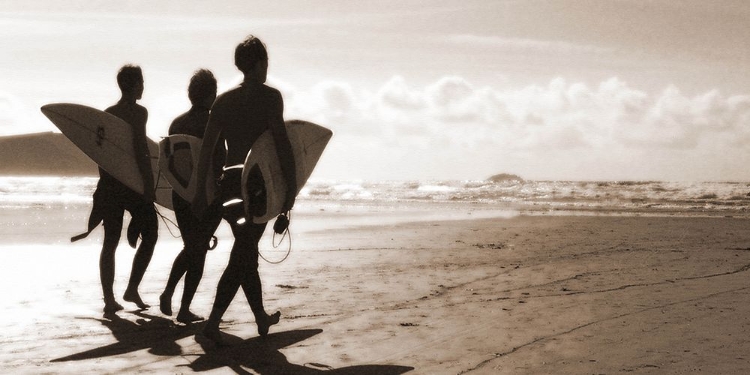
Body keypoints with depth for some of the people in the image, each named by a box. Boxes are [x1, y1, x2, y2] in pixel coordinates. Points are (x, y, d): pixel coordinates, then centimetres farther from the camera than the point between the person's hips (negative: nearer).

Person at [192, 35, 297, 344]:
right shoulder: (269, 96, -4)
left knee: (246, 252, 17)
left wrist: (200, 190, 11)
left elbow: (207, 148, 8)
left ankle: (262, 318, 28)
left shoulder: (223, 100, 10)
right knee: (242, 255, -6)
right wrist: (291, 186, -9)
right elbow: (281, 142, -12)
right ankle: (213, 322, -16)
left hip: (229, 180, 6)